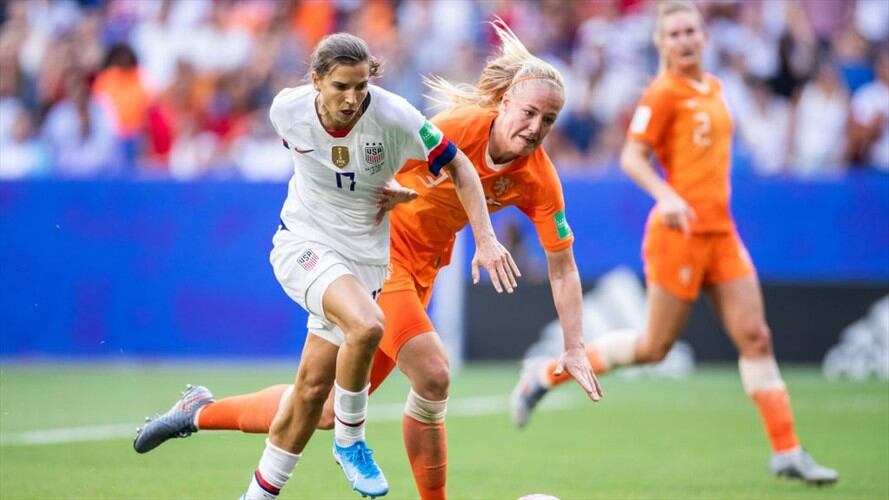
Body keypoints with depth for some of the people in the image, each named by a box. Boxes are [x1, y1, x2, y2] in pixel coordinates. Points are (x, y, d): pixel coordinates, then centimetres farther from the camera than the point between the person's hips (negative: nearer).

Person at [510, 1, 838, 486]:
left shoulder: (713, 88, 14)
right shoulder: (663, 93, -9)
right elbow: (631, 157, -16)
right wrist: (666, 196, -31)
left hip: (721, 231, 7)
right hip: (680, 231, -7)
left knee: (755, 337, -1)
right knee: (655, 346, -1)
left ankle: (786, 453, 2)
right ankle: (546, 375, 15)